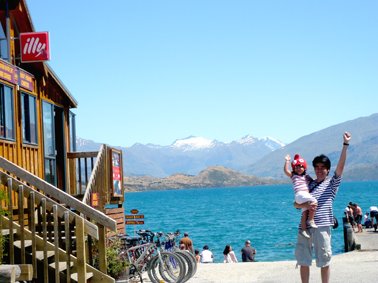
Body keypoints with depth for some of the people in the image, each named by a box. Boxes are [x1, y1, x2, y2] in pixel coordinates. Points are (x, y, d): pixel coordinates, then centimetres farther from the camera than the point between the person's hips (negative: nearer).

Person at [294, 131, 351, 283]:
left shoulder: (332, 183, 6)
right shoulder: (308, 184, 15)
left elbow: (341, 165, -7)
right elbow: (296, 204, 13)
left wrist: (345, 144, -15)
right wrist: (305, 205, -10)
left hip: (322, 227, -3)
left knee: (324, 261, 4)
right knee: (303, 261, 6)